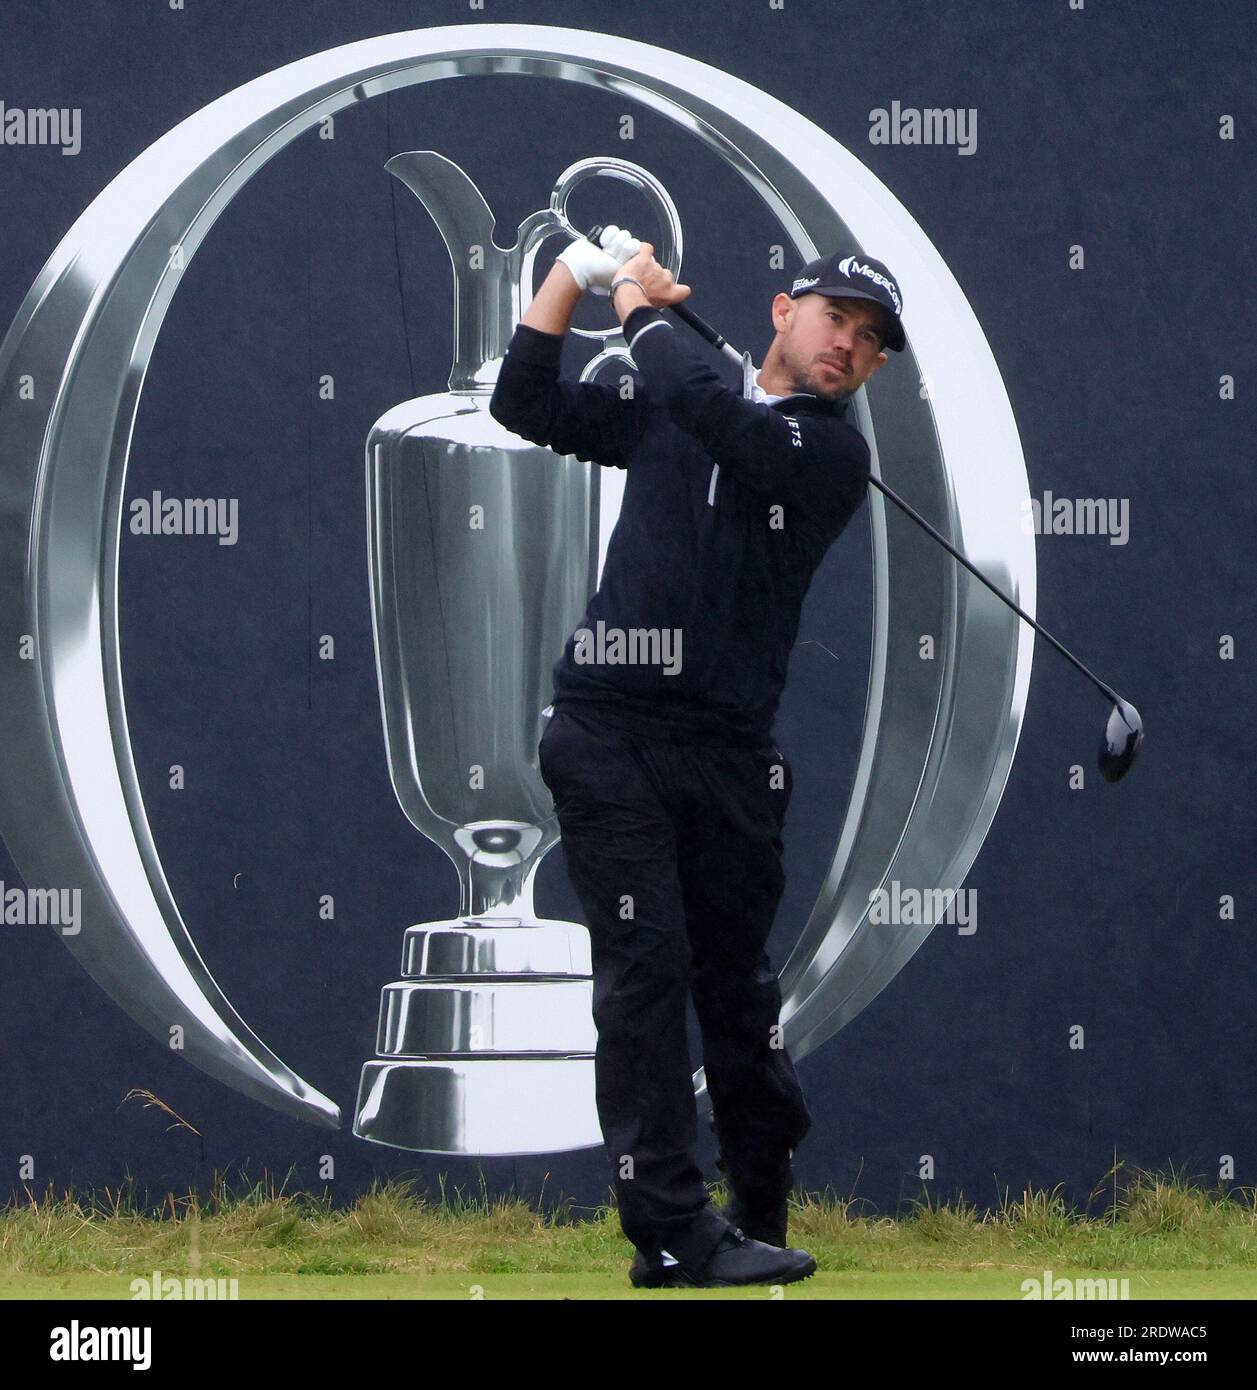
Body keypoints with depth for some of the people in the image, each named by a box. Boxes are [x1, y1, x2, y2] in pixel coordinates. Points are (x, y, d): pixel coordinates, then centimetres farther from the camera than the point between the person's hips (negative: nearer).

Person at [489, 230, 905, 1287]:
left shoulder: (833, 453, 1)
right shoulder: (664, 413, 15)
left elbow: (712, 414, -14)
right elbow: (525, 404, 16)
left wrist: (642, 308, 0)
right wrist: (576, 273, 7)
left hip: (730, 752, -1)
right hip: (610, 732, 1)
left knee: (736, 981, 4)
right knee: (645, 963, -10)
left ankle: (764, 1214, 18)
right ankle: (673, 1231, -14)